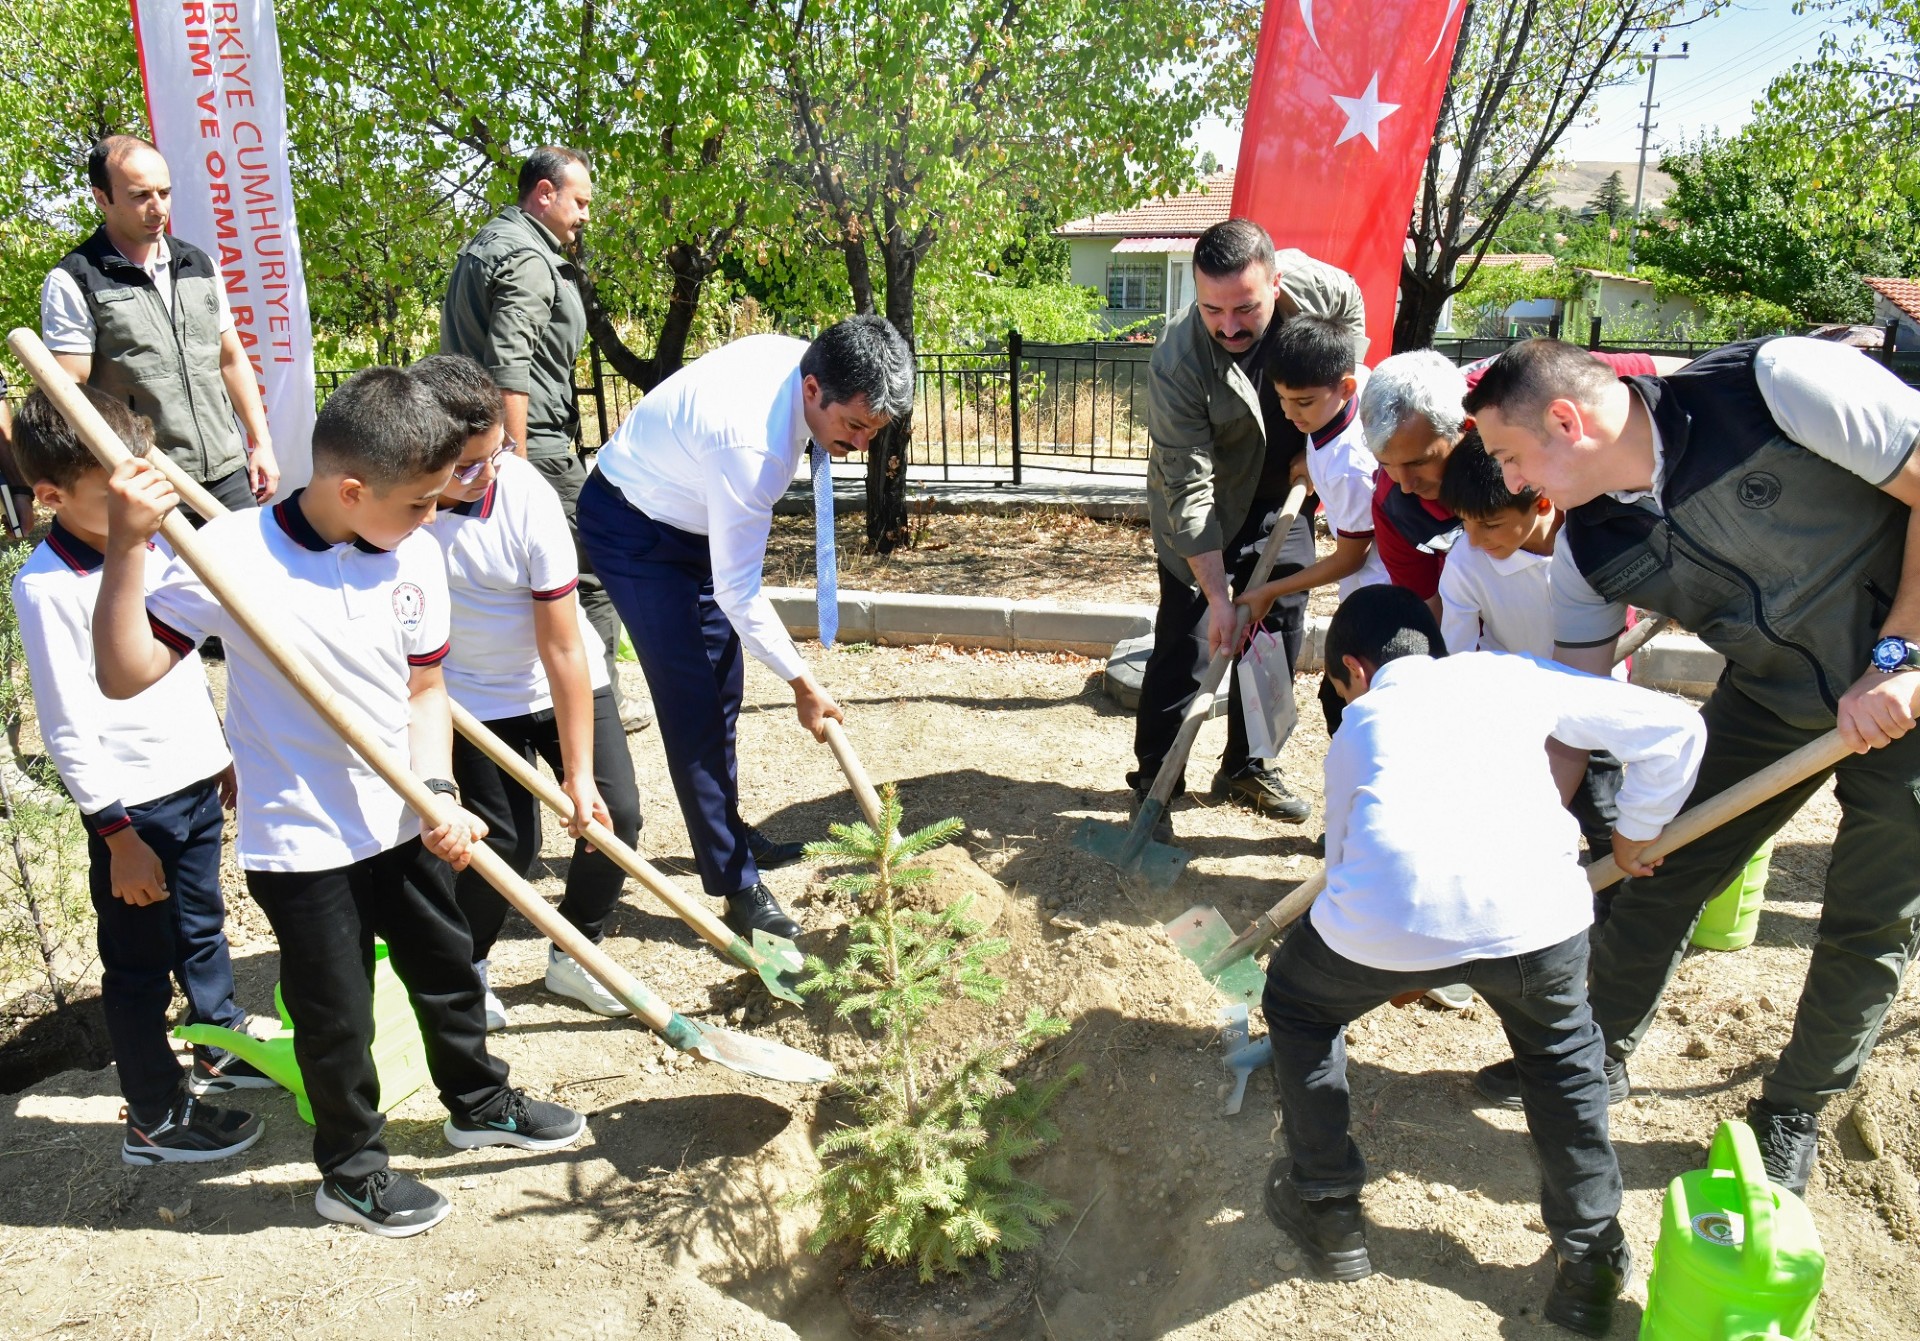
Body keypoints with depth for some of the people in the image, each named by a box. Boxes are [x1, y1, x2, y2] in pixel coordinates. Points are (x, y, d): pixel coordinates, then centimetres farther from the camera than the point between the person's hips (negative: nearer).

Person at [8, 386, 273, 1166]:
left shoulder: (146, 541, 3)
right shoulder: (46, 587, -20)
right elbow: (69, 730, -19)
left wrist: (220, 749, 20)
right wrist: (116, 835, -17)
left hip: (195, 782, 7)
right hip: (133, 807, -7)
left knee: (203, 929, 24)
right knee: (139, 967, 7)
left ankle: (222, 1048, 44)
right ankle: (154, 1122, 22)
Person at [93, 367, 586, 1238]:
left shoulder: (416, 555, -6)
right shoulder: (232, 555, -20)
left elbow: (424, 692, 1)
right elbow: (124, 675, -20)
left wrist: (438, 794, -12)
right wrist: (126, 549, -31)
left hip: (403, 821, 5)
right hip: (300, 840, -5)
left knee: (448, 970, 22)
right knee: (337, 1019, 10)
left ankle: (480, 1105, 48)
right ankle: (351, 1172, 35)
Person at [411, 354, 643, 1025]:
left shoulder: (527, 497, -27)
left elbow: (564, 649, -23)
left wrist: (579, 774, -21)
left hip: (564, 683, 1)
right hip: (473, 695, -1)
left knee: (616, 814, -4)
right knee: (508, 839, -10)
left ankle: (573, 954, 21)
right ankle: (463, 969, 19)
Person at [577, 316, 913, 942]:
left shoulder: (804, 357, -14)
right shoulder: (753, 445, -38)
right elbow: (739, 593, -30)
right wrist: (802, 683, -21)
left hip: (689, 514, 9)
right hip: (634, 531, -9)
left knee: (723, 679, 15)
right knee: (692, 698, -12)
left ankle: (729, 831, 32)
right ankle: (737, 887, -7)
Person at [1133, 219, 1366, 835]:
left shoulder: (1316, 285, -22)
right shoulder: (1177, 364, -33)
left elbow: (1352, 315, 4)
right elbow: (1190, 492, -30)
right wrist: (1218, 597, -31)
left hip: (1283, 496, 5)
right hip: (1203, 514, -5)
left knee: (1279, 634, 10)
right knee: (1184, 646, -7)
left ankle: (1246, 766, 26)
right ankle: (1154, 784, 8)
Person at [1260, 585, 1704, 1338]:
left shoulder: (1357, 726, 29)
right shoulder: (1510, 673, 28)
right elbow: (1672, 726, 26)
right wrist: (1637, 831, 42)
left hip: (1389, 916, -1)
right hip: (1534, 904, 1)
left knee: (1299, 1006, 32)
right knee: (1561, 1050, 34)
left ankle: (1325, 1211, 38)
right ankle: (1590, 1260, 38)